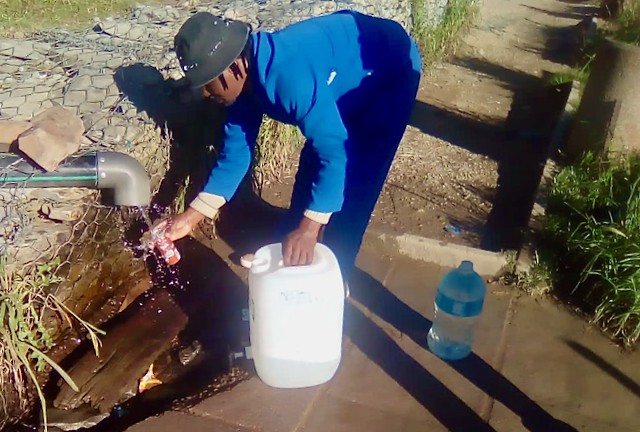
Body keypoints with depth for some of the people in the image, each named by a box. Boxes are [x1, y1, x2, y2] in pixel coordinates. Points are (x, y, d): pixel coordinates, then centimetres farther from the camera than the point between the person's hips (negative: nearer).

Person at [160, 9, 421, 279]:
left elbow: (335, 151, -39)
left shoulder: (289, 77, -40)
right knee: (311, 165, 11)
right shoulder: (243, 81, -12)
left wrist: (309, 228, -43)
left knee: (353, 181, -11)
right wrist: (191, 216, -8)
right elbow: (236, 151, -5)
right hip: (346, 78, 8)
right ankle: (287, 247, 30)